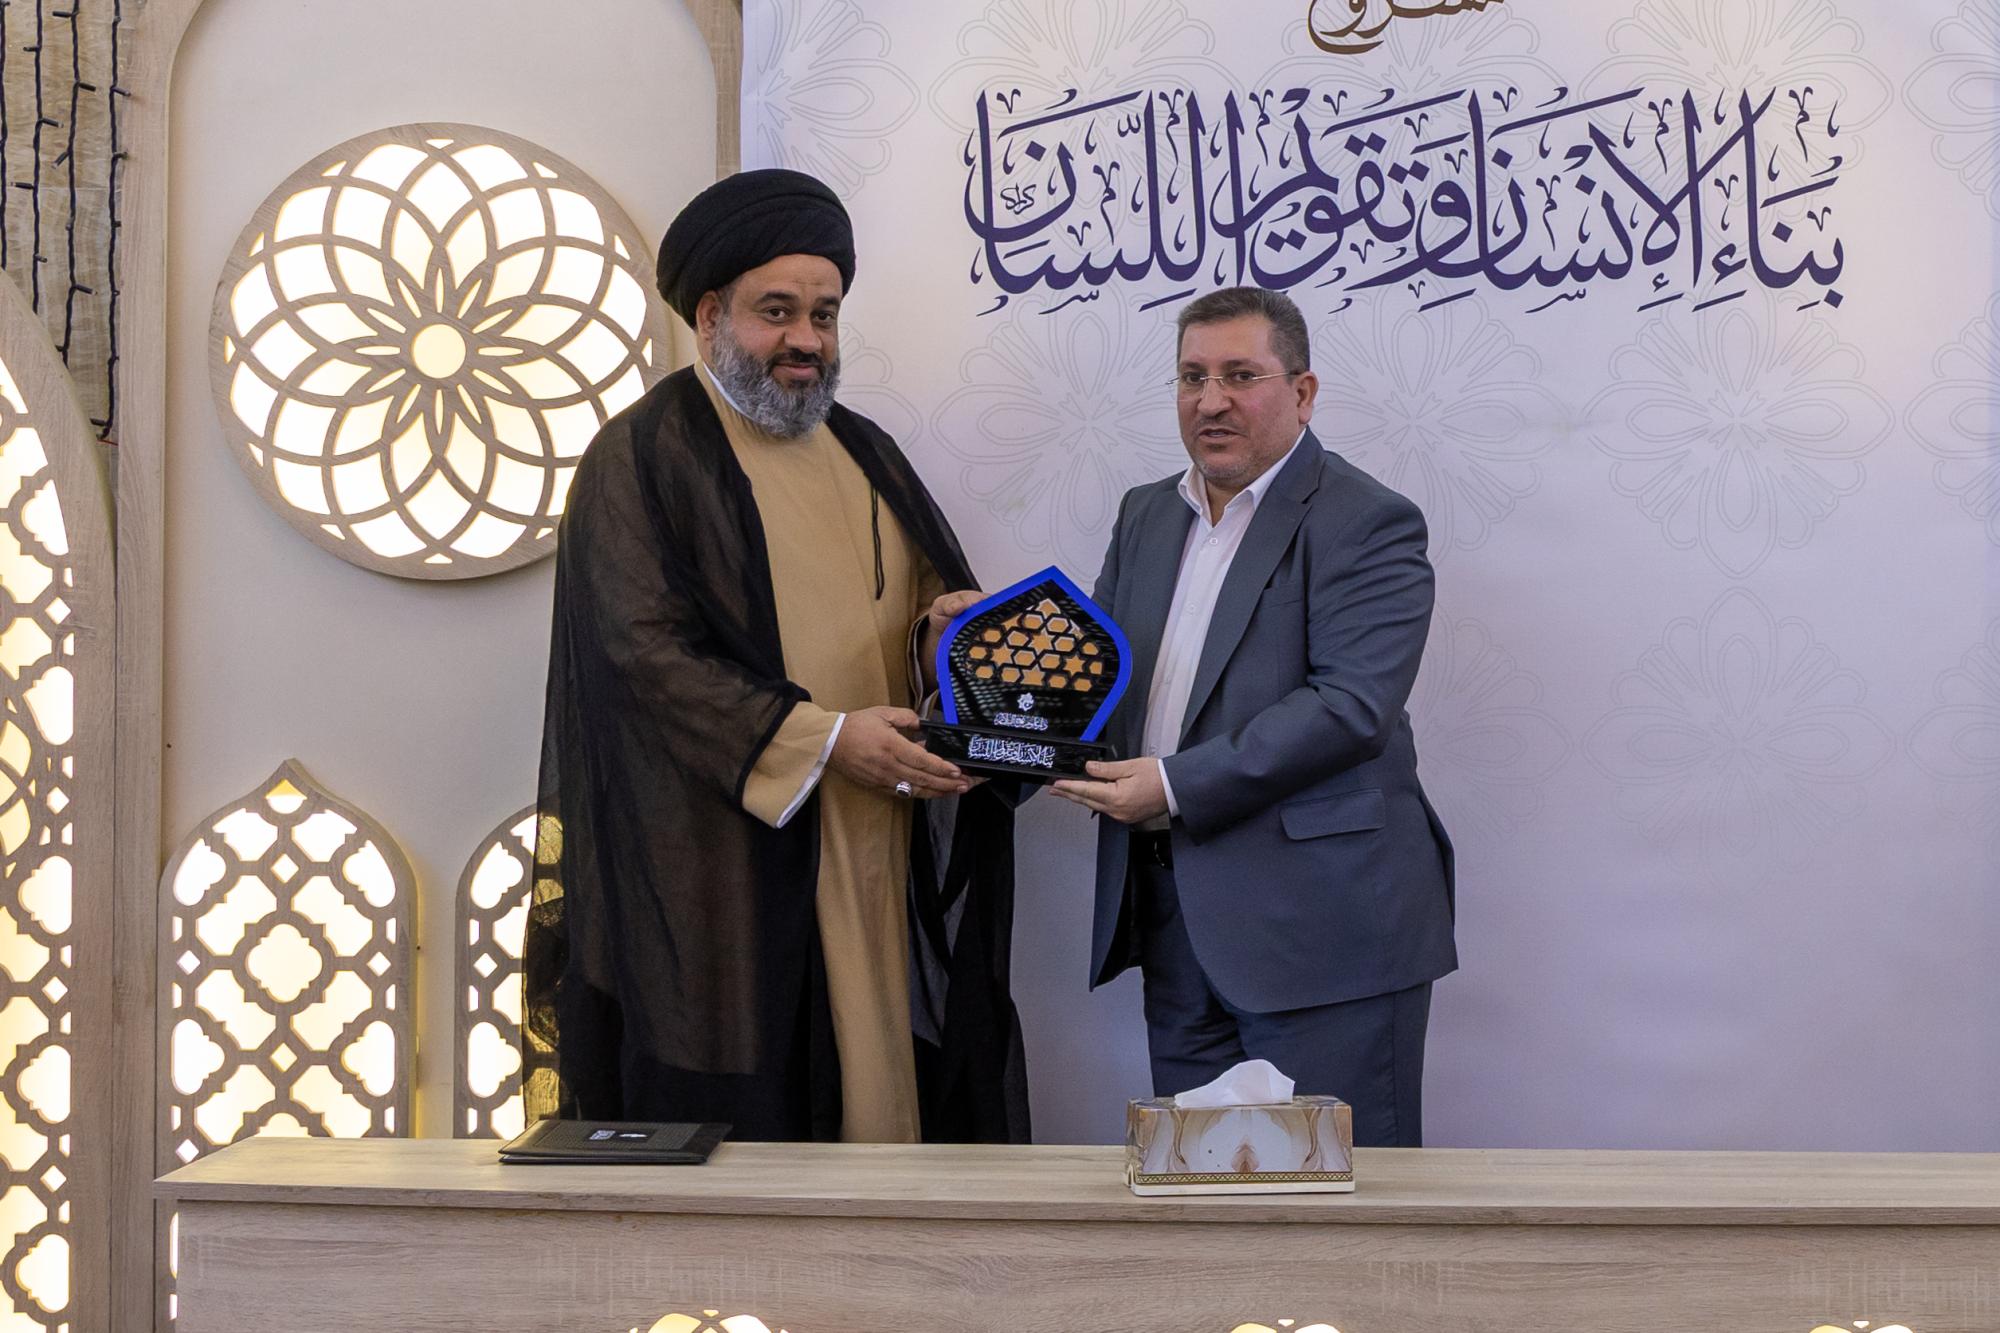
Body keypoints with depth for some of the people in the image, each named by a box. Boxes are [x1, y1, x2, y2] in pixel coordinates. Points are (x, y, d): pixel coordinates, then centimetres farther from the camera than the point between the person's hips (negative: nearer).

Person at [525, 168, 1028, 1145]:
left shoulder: (864, 454, 18)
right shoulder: (641, 457, -1)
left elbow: (927, 607, 18)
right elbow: (645, 651, -12)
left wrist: (945, 631, -7)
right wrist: (823, 739, -19)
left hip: (878, 872, 6)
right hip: (728, 879, -5)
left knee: (884, 1100, 2)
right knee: (733, 1140, -5)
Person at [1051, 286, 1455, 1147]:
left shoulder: (1367, 524, -7)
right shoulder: (1146, 516, 17)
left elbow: (1351, 705, -18)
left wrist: (1177, 786, -21)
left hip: (1321, 926, -7)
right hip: (1176, 919, 7)